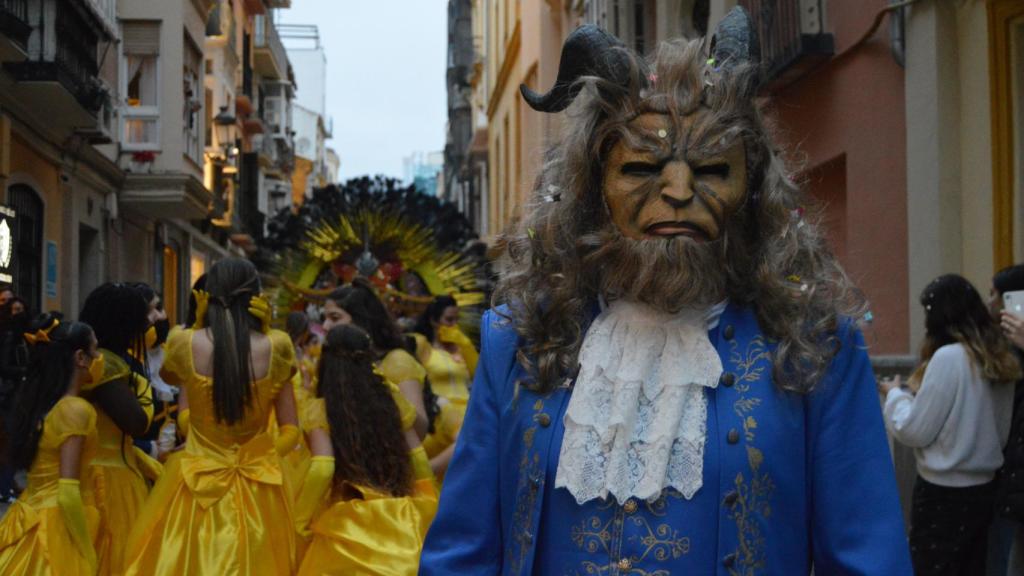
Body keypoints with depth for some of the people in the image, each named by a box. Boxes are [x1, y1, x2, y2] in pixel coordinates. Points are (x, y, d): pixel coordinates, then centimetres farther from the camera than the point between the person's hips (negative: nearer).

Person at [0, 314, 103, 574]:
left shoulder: (38, 403, 8)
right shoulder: (76, 409, -16)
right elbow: (68, 492, -21)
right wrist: (90, 555, -16)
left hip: (29, 519, 8)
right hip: (57, 525, -8)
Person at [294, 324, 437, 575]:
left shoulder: (321, 409, -3)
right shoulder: (388, 401, 10)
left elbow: (323, 468, -15)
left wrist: (301, 521, -4)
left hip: (350, 524, -4)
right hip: (400, 524, 4)